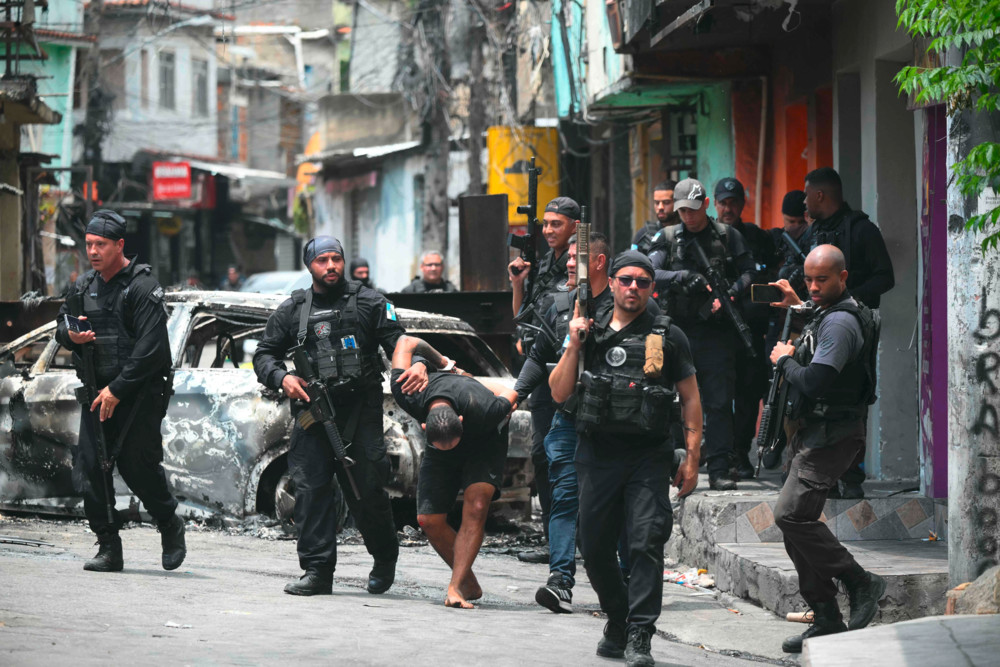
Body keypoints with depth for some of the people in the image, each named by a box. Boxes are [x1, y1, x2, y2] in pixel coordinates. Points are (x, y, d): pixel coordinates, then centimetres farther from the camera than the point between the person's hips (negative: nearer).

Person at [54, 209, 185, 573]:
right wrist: (70, 335, -5)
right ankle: (109, 548, 1)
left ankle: (170, 526, 17)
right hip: (98, 391, 6)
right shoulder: (85, 284, 10)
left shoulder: (142, 286, -11)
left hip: (139, 393, -6)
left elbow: (150, 347, -17)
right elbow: (61, 326, 21)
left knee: (138, 465, -8)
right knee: (90, 467, -4)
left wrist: (117, 389, -18)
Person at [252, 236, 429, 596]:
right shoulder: (292, 310, 14)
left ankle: (385, 559, 20)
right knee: (311, 489, -7)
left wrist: (418, 364, -18)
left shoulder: (368, 302, 9)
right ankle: (317, 571, -5)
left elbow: (399, 340, 3)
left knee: (367, 490, -3)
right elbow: (264, 353, 16)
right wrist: (282, 378, -5)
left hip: (361, 411, -2)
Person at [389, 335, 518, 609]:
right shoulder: (409, 399, -35)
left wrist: (473, 380, -1)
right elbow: (406, 342, -19)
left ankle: (455, 588, -28)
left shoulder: (482, 412, -42)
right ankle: (470, 584, 10)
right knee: (429, 520, -8)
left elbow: (511, 394, -17)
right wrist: (443, 365, -4)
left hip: (485, 443, -3)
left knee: (476, 508, -27)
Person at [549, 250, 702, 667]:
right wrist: (573, 345, -4)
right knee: (594, 547, 8)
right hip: (596, 455, 3)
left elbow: (691, 398, 5)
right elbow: (559, 394, 8)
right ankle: (617, 622, 27)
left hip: (647, 456, -3)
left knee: (647, 542, -15)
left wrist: (692, 458, -2)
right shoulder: (590, 333, 11)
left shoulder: (668, 337, 4)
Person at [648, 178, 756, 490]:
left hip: (716, 332, -1)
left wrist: (729, 295, -12)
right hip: (679, 329, 1)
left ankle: (719, 470, 0)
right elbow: (650, 274, -1)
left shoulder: (728, 236, 6)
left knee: (719, 403, -3)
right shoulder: (668, 238, 8)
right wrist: (685, 277, -16)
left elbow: (749, 272, 5)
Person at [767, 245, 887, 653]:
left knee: (791, 515, -18)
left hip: (832, 435, -11)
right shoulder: (827, 316, 16)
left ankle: (860, 583, -9)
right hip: (814, 433, 11)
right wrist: (797, 308, 30)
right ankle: (826, 619, 12)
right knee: (797, 520, 8)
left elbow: (813, 381, -26)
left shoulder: (841, 321, -17)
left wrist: (784, 359, -8)